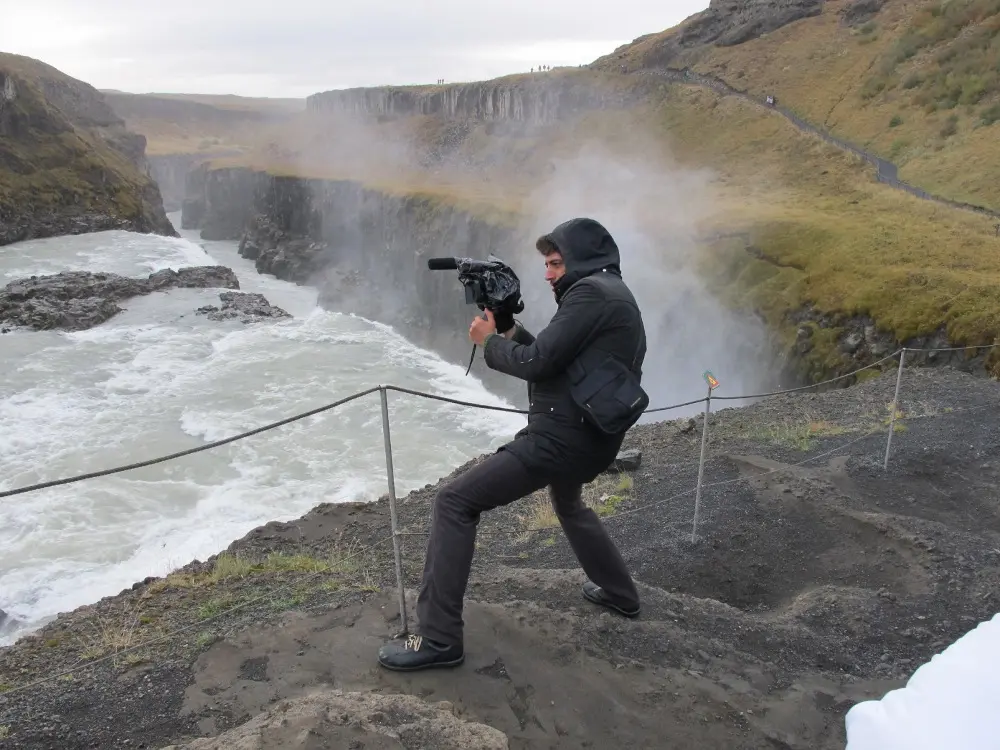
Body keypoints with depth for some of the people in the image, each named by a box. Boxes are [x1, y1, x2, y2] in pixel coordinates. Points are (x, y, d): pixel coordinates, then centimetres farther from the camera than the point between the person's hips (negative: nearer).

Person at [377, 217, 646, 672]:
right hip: (592, 443, 10)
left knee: (455, 503, -9)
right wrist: (511, 330, 9)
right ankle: (618, 593, 49)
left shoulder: (590, 293, -13)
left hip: (560, 439, -10)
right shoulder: (613, 296, 18)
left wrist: (490, 342, -1)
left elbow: (537, 363, -19)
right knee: (568, 503, 40)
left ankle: (439, 639, -7)